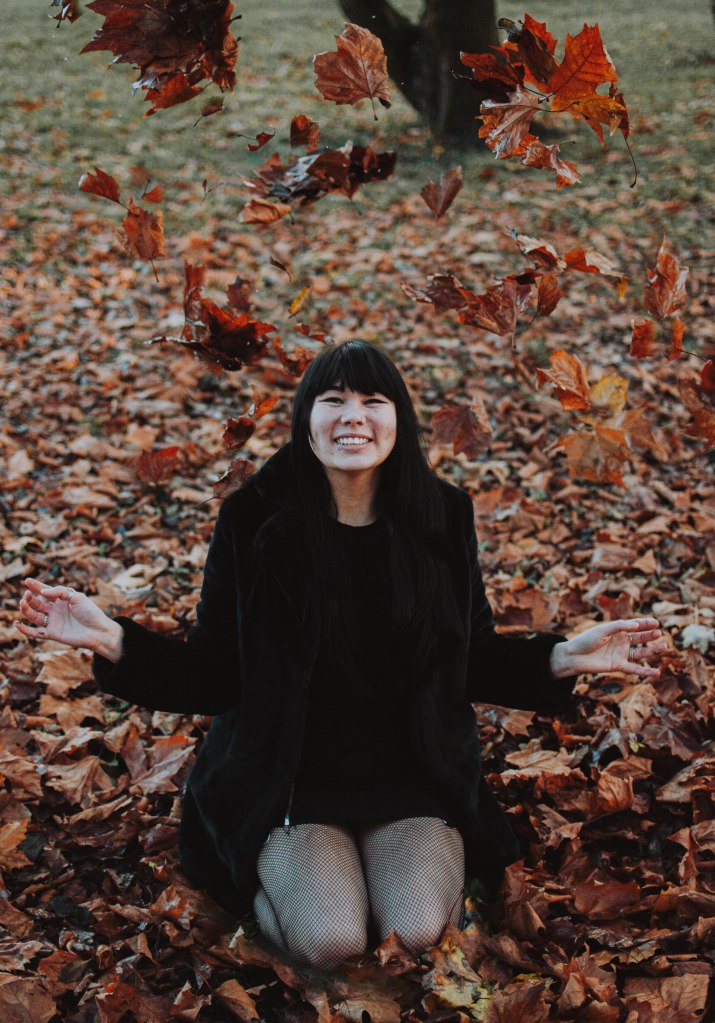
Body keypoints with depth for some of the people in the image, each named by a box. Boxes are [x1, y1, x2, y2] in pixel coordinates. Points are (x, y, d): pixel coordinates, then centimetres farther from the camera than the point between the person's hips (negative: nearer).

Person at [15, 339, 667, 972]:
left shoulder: (441, 518, -2)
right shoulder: (255, 522, -8)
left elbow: (474, 661, 7)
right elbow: (211, 674, -5)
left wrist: (564, 658, -9)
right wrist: (112, 640, -20)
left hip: (413, 780, 2)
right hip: (292, 781, -1)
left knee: (418, 935, -20)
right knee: (330, 943, -23)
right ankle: (269, 878, 8)